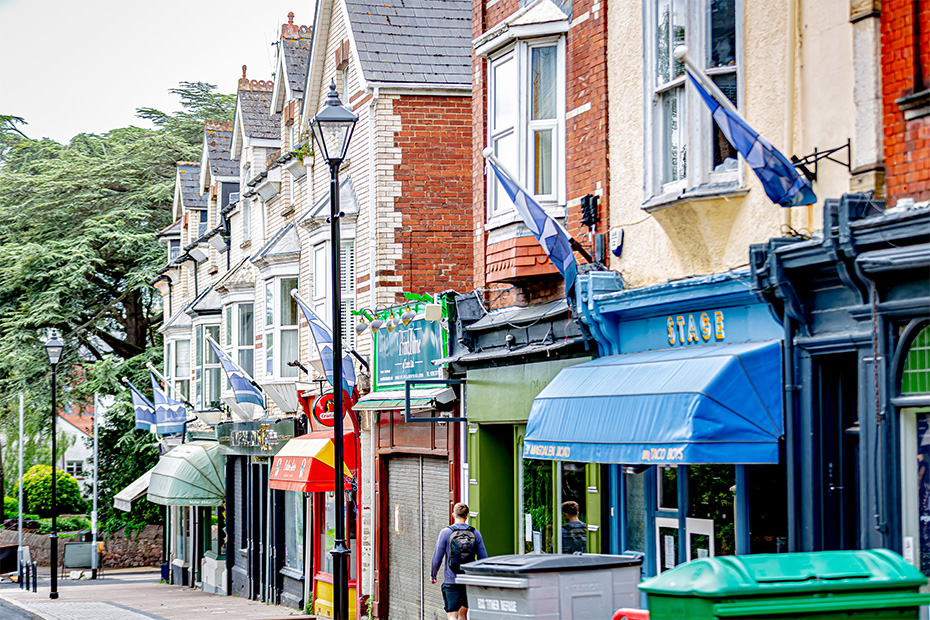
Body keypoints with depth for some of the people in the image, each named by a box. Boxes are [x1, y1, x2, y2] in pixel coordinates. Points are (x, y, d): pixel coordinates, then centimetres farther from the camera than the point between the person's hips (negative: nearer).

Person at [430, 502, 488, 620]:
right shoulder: (475, 533, 1)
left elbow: (437, 558, -4)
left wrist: (432, 575, 12)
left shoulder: (446, 533, -7)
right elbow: (483, 558, 3)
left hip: (451, 582, -3)